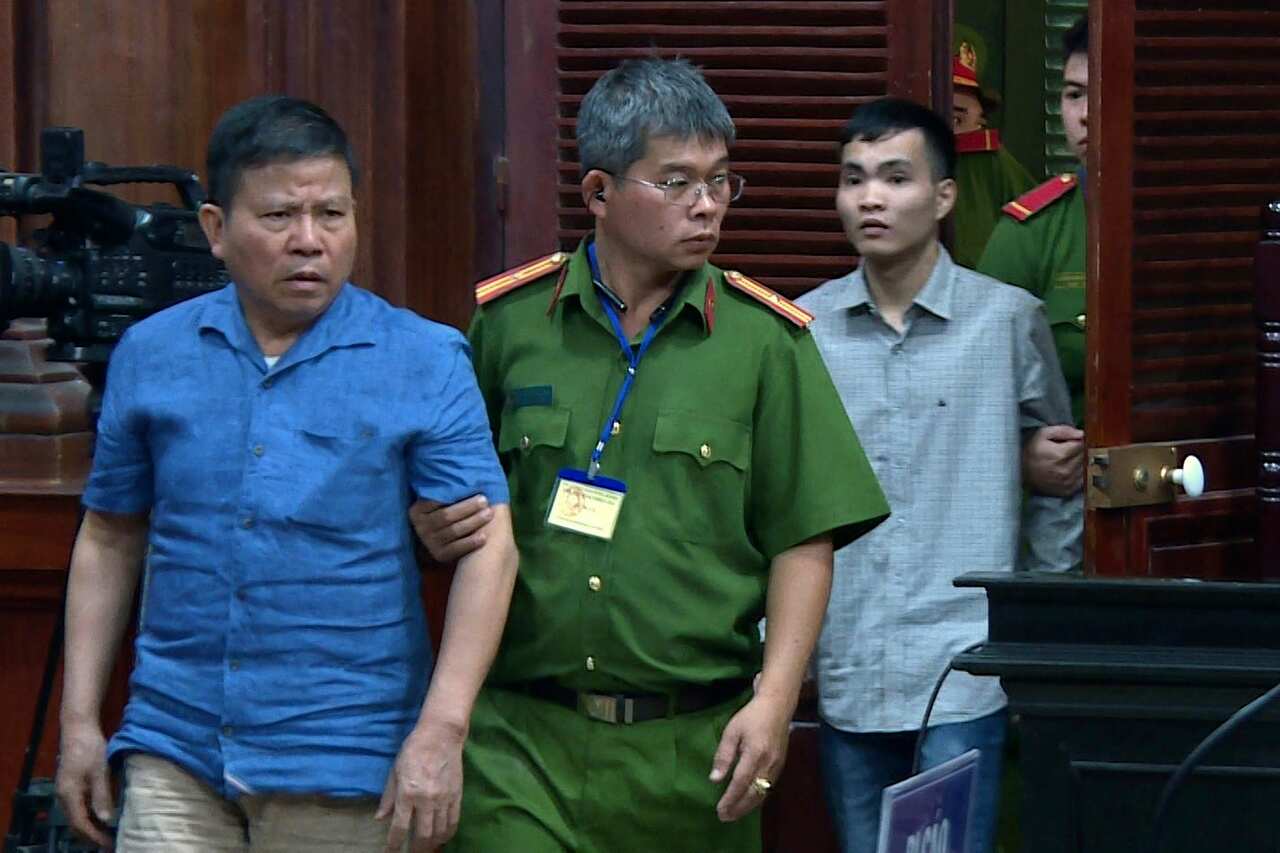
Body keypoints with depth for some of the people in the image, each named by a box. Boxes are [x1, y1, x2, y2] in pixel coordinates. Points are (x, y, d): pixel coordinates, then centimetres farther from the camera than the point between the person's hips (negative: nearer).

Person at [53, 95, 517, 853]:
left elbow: (489, 547, -8)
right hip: (176, 753, 2)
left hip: (340, 771, -2)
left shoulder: (425, 364, -1)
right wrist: (81, 719, 10)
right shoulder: (151, 356, 9)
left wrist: (441, 731, -17)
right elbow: (110, 540, 16)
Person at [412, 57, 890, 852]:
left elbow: (804, 541, 3)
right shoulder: (505, 323, 6)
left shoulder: (766, 340, 5)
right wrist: (435, 526, -7)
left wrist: (773, 701, -7)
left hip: (696, 748, 0)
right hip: (522, 737, 0)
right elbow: (441, 502, 16)